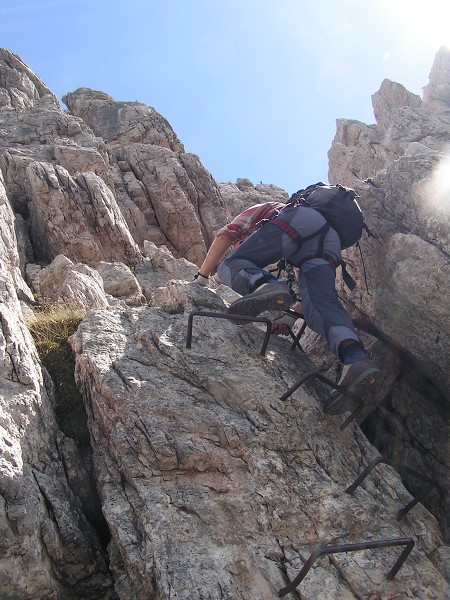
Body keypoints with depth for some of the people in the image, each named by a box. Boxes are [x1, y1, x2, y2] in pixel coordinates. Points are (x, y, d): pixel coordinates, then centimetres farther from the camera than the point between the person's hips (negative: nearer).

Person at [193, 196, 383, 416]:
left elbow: (224, 236, 18)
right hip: (330, 242, 6)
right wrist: (291, 315, 41)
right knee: (322, 303, -10)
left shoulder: (257, 210, 37)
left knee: (233, 264, -2)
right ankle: (356, 360, -38)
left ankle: (266, 287, -36)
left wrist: (201, 278, 19)